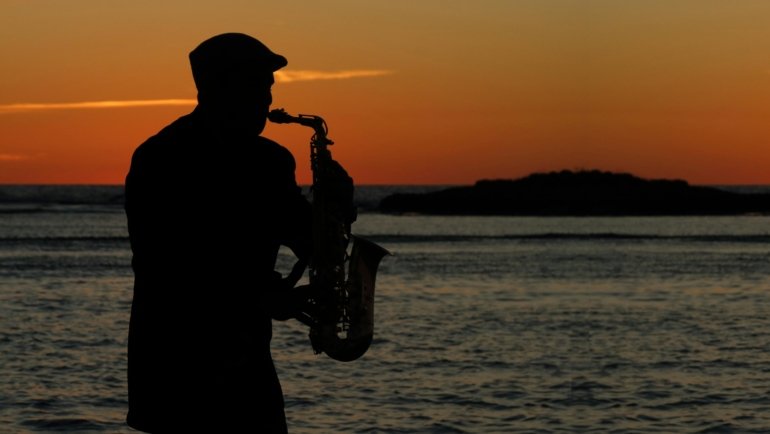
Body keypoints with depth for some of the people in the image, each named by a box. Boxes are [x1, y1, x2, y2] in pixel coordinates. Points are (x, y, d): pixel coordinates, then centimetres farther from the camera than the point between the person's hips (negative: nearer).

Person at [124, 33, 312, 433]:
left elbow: (310, 243, 13)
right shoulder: (159, 159, -7)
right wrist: (257, 296, -20)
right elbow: (157, 264, -15)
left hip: (246, 360, 6)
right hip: (176, 360, -6)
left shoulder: (270, 161, 11)